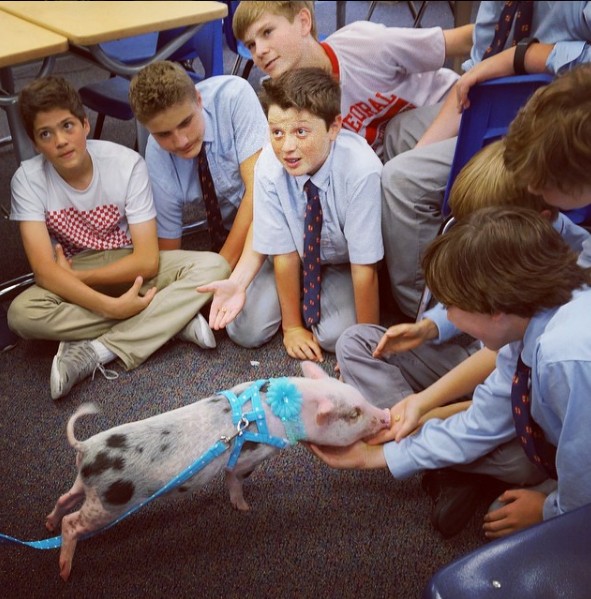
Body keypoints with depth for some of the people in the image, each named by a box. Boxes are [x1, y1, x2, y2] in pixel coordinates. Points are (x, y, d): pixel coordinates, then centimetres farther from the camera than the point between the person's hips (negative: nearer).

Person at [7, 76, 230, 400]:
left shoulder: (127, 163, -18)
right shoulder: (28, 179, -15)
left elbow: (147, 260, -19)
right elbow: (44, 269, -23)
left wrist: (74, 276, -19)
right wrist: (110, 305, -36)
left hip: (131, 267, 0)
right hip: (71, 280, 1)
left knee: (213, 267, -27)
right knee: (22, 313, -33)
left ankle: (98, 352, -29)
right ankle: (174, 319, -25)